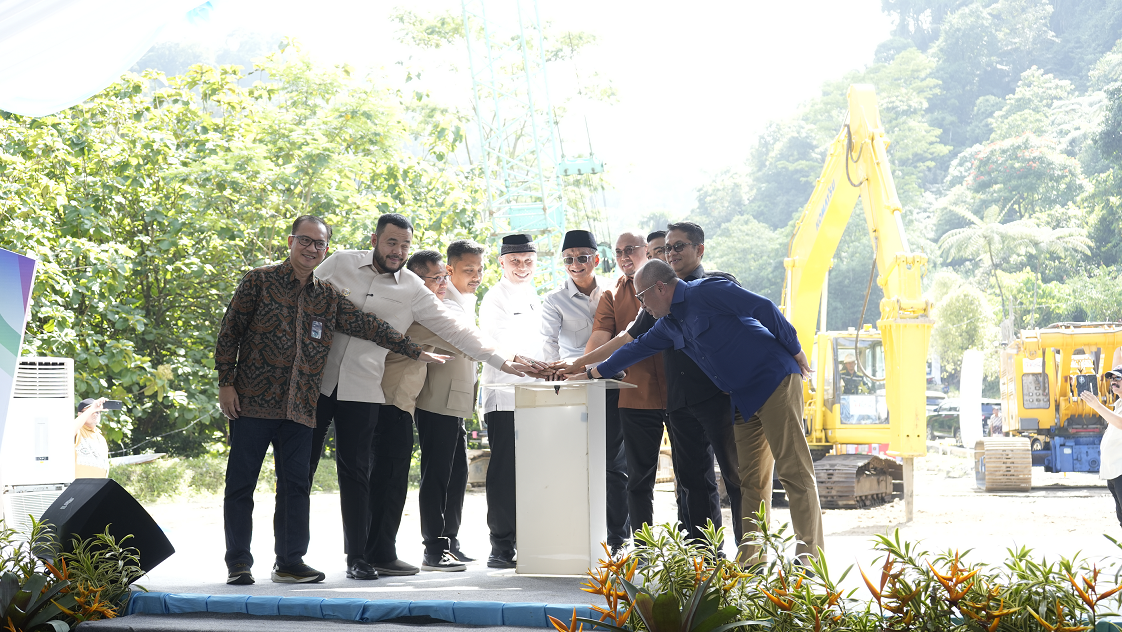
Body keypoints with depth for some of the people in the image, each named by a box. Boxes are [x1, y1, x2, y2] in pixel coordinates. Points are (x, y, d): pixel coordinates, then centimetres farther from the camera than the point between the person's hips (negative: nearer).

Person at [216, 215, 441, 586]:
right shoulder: (258, 282, 1)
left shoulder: (328, 298, 12)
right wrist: (225, 382, -5)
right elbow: (230, 332, 1)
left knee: (296, 484, 4)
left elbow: (369, 326, 11)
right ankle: (238, 563, 8)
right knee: (241, 482, 0)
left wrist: (415, 351, 6)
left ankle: (290, 561, 12)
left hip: (299, 407, 4)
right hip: (253, 401, -4)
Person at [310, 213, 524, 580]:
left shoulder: (412, 290, 3)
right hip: (316, 380, 0)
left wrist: (501, 362, -3)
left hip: (362, 389, 0)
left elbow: (453, 330, 2)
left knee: (355, 471, 0)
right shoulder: (340, 264, 4)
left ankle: (361, 556, 9)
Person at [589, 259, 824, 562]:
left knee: (793, 468, -10)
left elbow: (763, 307, -13)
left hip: (775, 380, -9)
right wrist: (593, 372, 35)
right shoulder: (669, 326, 17)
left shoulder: (705, 291, -11)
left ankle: (809, 556, -12)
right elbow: (636, 347, 29)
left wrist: (794, 350, -10)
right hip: (744, 398, 10)